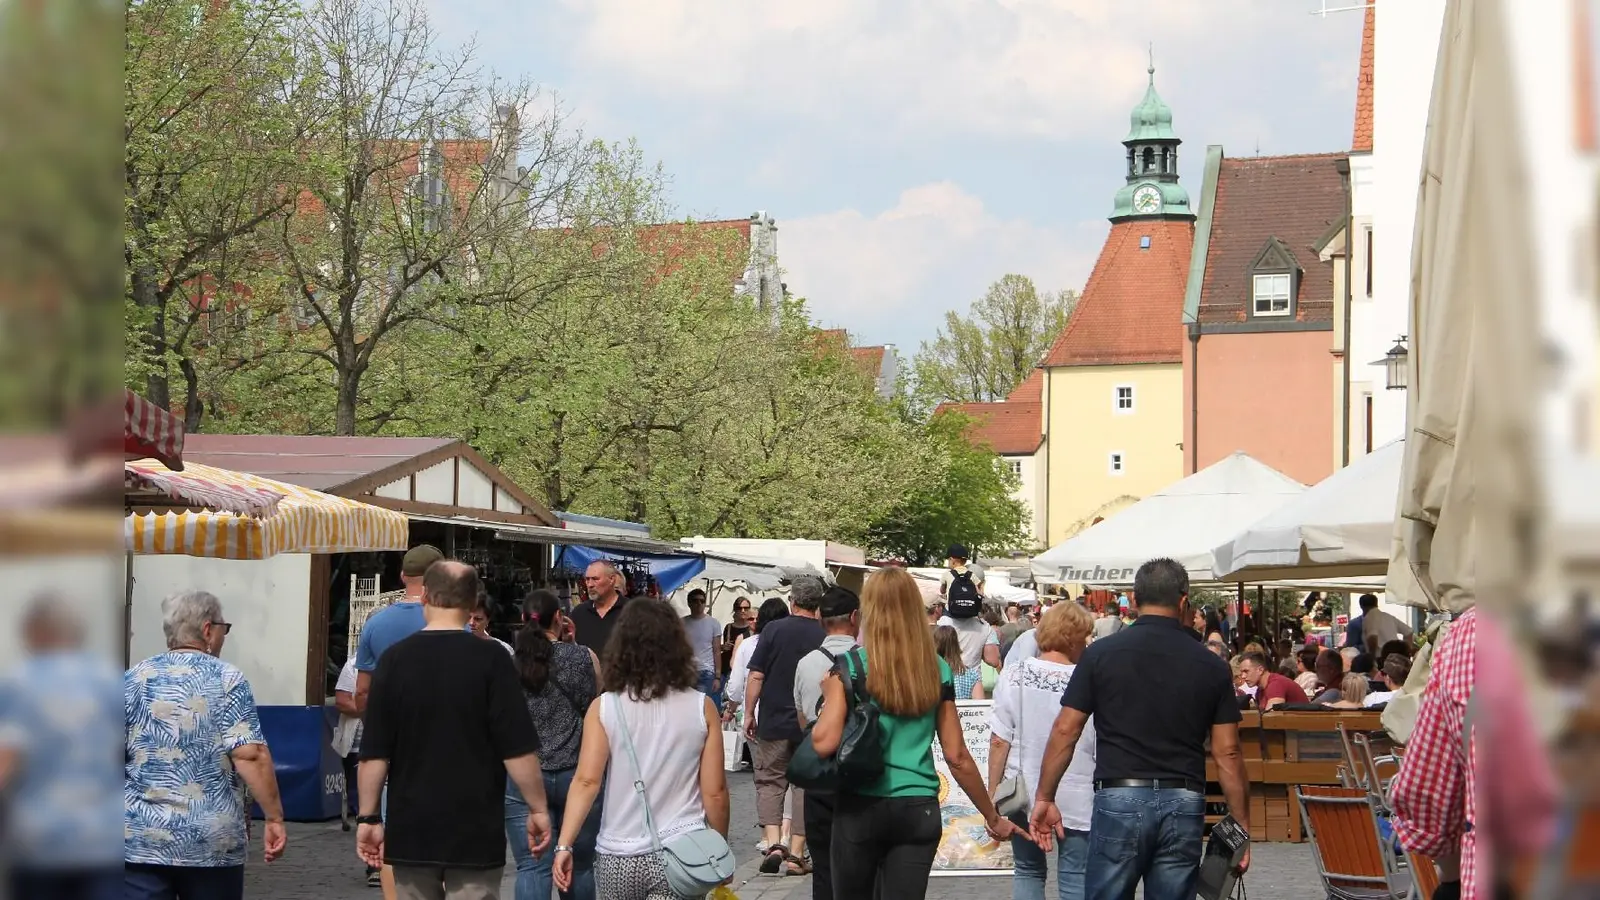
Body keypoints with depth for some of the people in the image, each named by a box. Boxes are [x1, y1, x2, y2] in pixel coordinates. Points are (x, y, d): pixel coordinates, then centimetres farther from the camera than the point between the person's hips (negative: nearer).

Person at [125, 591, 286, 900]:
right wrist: (275, 817, -9)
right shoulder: (227, 680, -2)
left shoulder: (132, 681, 5)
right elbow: (250, 755, -12)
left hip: (140, 839, 1)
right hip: (214, 840, -1)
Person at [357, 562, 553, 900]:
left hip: (410, 830, 3)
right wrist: (538, 810, 0)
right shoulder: (491, 659, -8)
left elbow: (374, 753, 0)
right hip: (475, 832, -3)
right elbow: (518, 749, -10)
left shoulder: (394, 659, 0)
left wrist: (368, 817, 8)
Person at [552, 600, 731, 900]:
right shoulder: (701, 708, -2)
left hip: (619, 857, 1)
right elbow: (715, 791, -1)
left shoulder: (604, 708, -4)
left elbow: (587, 781, -11)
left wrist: (564, 845, -8)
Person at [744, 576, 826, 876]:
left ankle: (773, 842, -8)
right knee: (805, 785, 9)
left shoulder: (774, 630, -5)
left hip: (773, 722, -1)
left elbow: (756, 676, -7)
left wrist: (749, 714, 3)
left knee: (769, 782, 10)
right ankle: (796, 853, 7)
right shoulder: (826, 637, -2)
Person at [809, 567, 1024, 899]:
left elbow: (824, 744, -14)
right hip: (918, 809, 2)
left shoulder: (851, 665, -6)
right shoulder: (937, 669, 3)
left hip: (861, 806, -2)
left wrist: (829, 696, 5)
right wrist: (993, 818, 13)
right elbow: (957, 756, 4)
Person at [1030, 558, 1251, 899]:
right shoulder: (1211, 666, 3)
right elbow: (1228, 754, 3)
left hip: (1119, 799, -1)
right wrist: (1243, 828, 9)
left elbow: (1065, 733, -1)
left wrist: (1044, 797, 8)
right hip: (1184, 805, 2)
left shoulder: (1101, 653, 0)